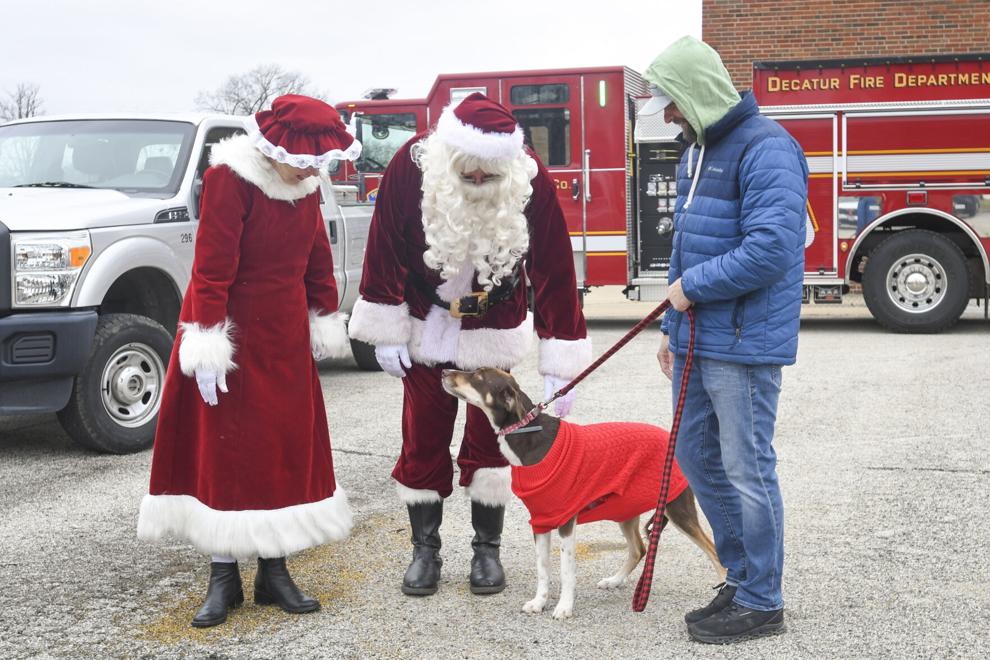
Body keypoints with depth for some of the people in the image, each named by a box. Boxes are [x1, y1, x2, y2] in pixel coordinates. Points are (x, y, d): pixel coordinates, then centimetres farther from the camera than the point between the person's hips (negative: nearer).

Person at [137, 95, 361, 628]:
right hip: (232, 333, -6)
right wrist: (207, 348, -22)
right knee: (222, 447, 1)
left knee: (289, 446, 7)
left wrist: (325, 324, 14)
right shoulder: (230, 178, -17)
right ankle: (223, 578, 10)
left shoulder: (305, 185, 3)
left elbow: (317, 260, 13)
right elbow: (211, 269, -20)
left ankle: (274, 572, 17)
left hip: (284, 335, 7)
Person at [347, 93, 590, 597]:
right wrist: (386, 332, -9)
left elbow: (553, 272, -18)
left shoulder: (531, 182, -22)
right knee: (423, 442, 6)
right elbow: (385, 250, -12)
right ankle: (425, 550, 20)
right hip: (424, 329, 0)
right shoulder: (412, 166, -22)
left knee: (488, 441, 6)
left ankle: (487, 549, 21)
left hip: (492, 334, 0)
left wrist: (560, 365, -19)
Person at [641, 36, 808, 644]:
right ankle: (743, 577, 30)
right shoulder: (698, 149, 15)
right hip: (697, 339, 10)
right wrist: (673, 326, 19)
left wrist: (691, 286, -16)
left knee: (747, 470, 0)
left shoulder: (766, 148, -15)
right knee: (697, 456, 16)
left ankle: (761, 604, 14)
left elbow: (772, 248, -26)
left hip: (744, 344, -10)